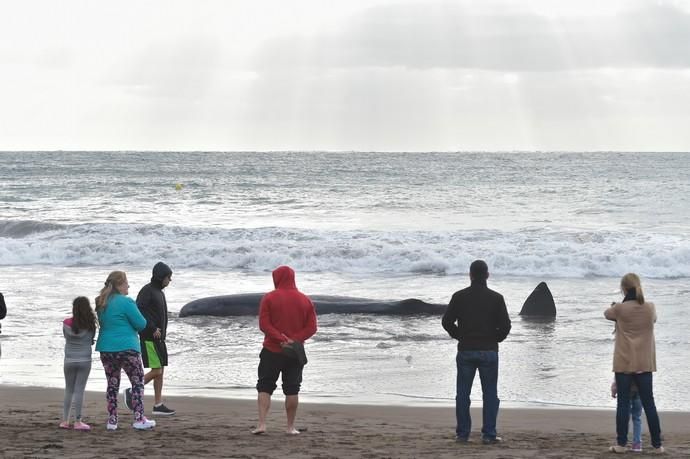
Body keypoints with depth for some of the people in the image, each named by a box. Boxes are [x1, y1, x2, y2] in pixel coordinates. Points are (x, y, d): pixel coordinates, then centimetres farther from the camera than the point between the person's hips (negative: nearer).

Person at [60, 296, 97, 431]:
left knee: (68, 390, 13)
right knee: (79, 390, 0)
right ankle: (77, 421, 1)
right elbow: (92, 339, 1)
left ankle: (65, 420, 13)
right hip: (84, 360, -2)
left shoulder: (66, 323, -5)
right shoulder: (90, 325, -9)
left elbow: (65, 336, 6)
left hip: (69, 360, 2)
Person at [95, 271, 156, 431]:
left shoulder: (101, 303, 8)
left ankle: (112, 420, 12)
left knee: (112, 384, 13)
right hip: (127, 348, -6)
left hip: (106, 349, 6)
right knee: (138, 382, 4)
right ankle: (139, 419, -1)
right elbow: (141, 324, -11)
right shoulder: (126, 302, -14)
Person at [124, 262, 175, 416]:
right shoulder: (147, 291, -13)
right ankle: (131, 391, 1)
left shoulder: (159, 292, 16)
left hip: (159, 338, 9)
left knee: (160, 371, 8)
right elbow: (139, 311, -23)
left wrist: (162, 331, 9)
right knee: (156, 371, -11)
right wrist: (152, 329, -21)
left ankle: (158, 405, 10)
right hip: (149, 338, -9)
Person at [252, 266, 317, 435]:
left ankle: (262, 424, -8)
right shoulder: (305, 300, 6)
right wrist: (294, 340, -11)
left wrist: (281, 339, -17)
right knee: (292, 390, 8)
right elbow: (312, 327, -2)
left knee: (264, 387, 4)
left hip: (272, 351, -2)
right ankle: (291, 427, 9)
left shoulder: (269, 298, -4)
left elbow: (264, 324, -13)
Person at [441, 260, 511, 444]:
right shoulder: (496, 298, -4)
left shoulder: (459, 297, -2)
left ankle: (462, 434, 8)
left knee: (462, 394, 8)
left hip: (465, 351, 1)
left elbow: (446, 321, -3)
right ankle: (489, 434, 2)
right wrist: (496, 338, 9)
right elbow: (505, 325, -8)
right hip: (489, 351, -1)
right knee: (490, 394, 5)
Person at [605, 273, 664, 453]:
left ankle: (621, 443, 5)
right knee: (649, 403, 7)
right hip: (644, 363, 2)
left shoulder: (620, 309, -10)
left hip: (624, 363, -2)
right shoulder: (650, 308, -1)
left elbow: (607, 313, 11)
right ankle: (657, 444, 8)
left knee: (623, 403, 4)